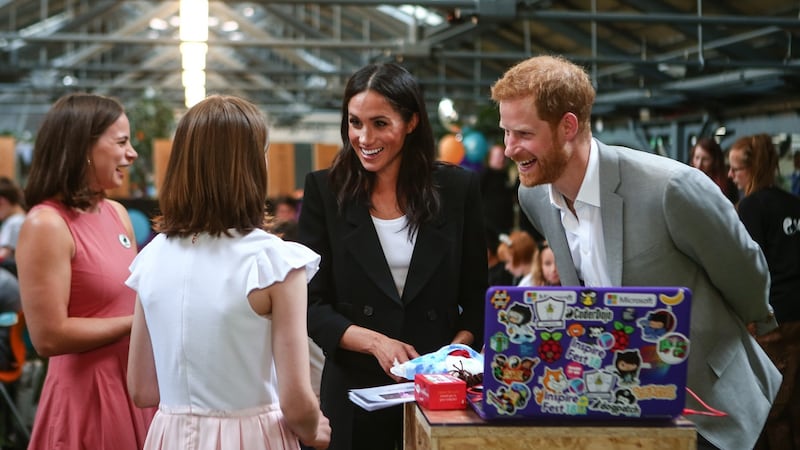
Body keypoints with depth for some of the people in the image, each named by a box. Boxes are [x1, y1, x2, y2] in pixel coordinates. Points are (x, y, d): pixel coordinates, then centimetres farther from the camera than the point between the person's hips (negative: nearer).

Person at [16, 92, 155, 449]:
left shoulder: (117, 213, 7)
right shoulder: (46, 224, -16)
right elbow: (49, 337, -20)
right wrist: (140, 321, -16)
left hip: (134, 383, 8)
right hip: (85, 393, -8)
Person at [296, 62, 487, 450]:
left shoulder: (459, 188, 0)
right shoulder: (324, 191, -2)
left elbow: (477, 299, 4)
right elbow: (311, 305, -4)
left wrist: (457, 351, -13)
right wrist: (375, 342, -18)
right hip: (354, 391, 0)